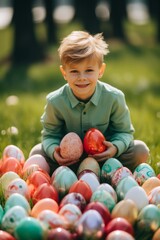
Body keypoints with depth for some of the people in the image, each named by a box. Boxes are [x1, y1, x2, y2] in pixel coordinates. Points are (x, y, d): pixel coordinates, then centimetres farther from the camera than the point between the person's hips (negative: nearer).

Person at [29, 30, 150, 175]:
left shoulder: (114, 98, -19)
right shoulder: (55, 101, -19)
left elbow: (124, 132, -8)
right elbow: (50, 134, -7)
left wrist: (116, 147, -31)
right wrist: (53, 150, -30)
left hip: (104, 157, 0)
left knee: (140, 150, -20)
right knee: (37, 153, -22)